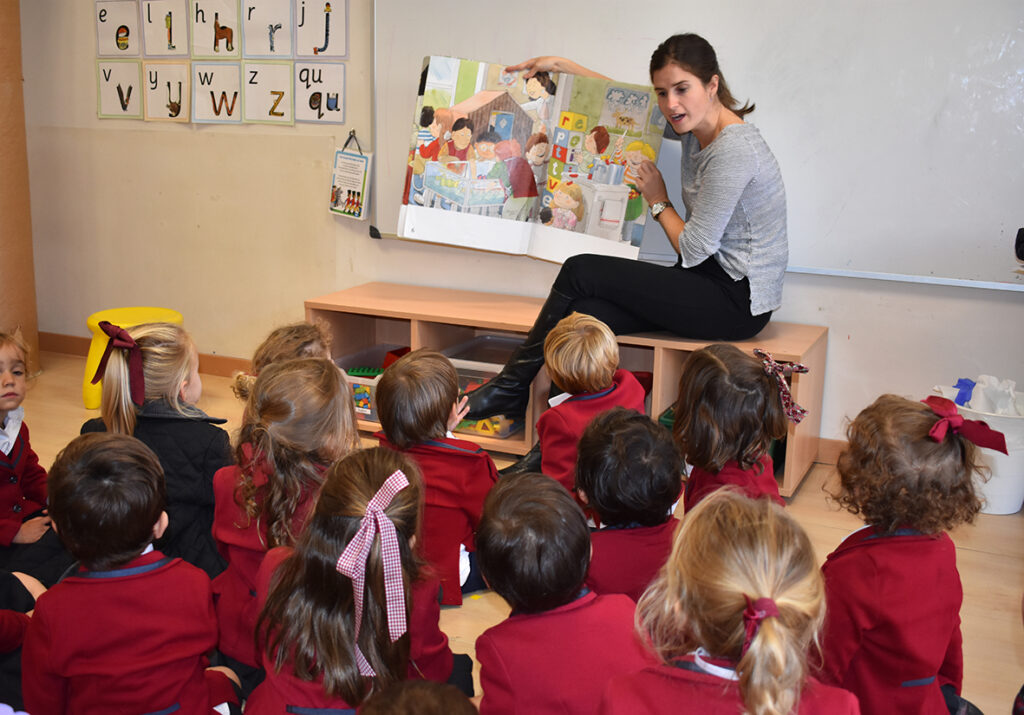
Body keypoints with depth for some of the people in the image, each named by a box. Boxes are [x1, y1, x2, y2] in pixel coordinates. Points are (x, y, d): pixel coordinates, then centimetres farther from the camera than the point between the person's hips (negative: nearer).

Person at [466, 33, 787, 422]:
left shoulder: (733, 150, -23)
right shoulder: (694, 125, 5)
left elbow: (693, 251, -19)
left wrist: (658, 201, -3)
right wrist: (562, 65, 21)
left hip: (738, 301, -9)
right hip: (712, 280, 9)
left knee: (581, 272, -12)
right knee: (584, 314, -13)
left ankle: (512, 386, 5)